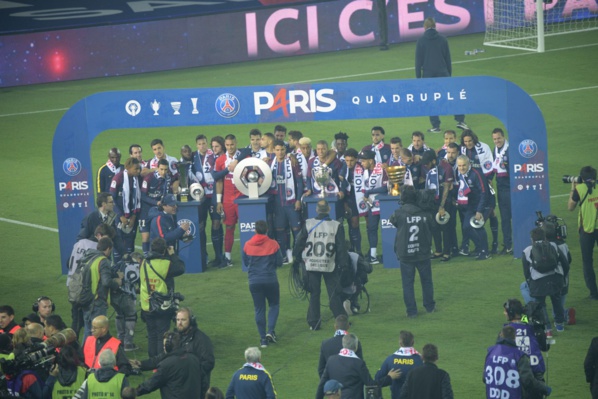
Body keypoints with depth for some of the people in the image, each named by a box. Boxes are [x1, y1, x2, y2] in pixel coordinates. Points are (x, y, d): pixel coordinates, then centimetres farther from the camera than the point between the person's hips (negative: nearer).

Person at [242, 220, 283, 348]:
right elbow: (279, 262, -3)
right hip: (270, 280, -1)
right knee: (274, 305, 16)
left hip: (254, 281, 1)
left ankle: (263, 338, 9)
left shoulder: (248, 245, -4)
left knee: (259, 309, 10)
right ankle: (270, 331, -1)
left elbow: (245, 262, 8)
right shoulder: (273, 244, -9)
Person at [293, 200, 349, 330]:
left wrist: (296, 258, 15)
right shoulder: (336, 226, -6)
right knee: (334, 294, 5)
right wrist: (343, 264, 5)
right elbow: (341, 247, -3)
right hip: (329, 266, -1)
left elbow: (299, 243, 1)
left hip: (311, 265, 1)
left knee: (314, 294, 8)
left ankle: (313, 323, 10)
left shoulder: (308, 224, -4)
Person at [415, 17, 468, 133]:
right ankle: (460, 120, -2)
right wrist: (449, 74, 16)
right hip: (442, 73, 1)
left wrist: (418, 77, 4)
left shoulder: (421, 41, -1)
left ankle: (435, 126, 0)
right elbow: (448, 58, 9)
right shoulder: (442, 39, 5)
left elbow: (418, 61, -1)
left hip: (428, 74, -1)